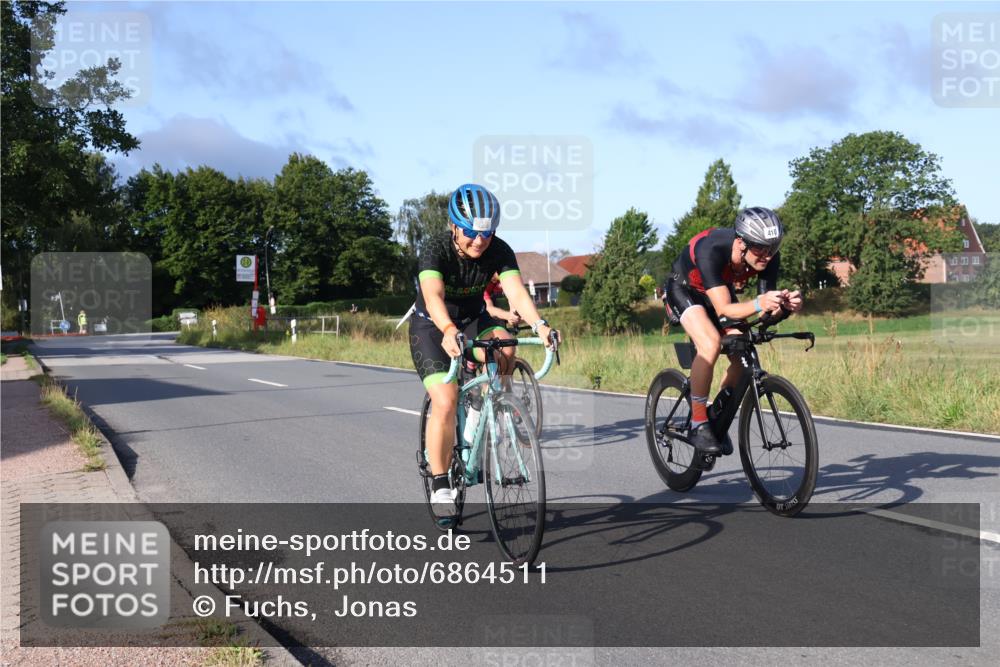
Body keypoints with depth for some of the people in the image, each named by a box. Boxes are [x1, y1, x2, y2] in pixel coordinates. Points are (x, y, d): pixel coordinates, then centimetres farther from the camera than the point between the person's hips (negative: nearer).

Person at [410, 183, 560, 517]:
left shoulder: (499, 251, -19)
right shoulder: (436, 249, -28)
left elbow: (516, 291, -34)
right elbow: (433, 296, -45)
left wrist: (539, 325, -53)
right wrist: (449, 331, -65)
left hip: (473, 320, 3)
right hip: (432, 327, -3)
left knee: (504, 346, -30)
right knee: (445, 401, -20)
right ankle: (440, 485, -6)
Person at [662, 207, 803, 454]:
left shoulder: (769, 258, -26)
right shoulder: (711, 250, -41)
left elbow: (767, 310, -24)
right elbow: (723, 309, -44)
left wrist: (786, 305, -46)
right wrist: (758, 304, -62)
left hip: (721, 289, 5)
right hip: (684, 289, -5)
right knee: (711, 344, -31)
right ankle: (698, 425, -20)